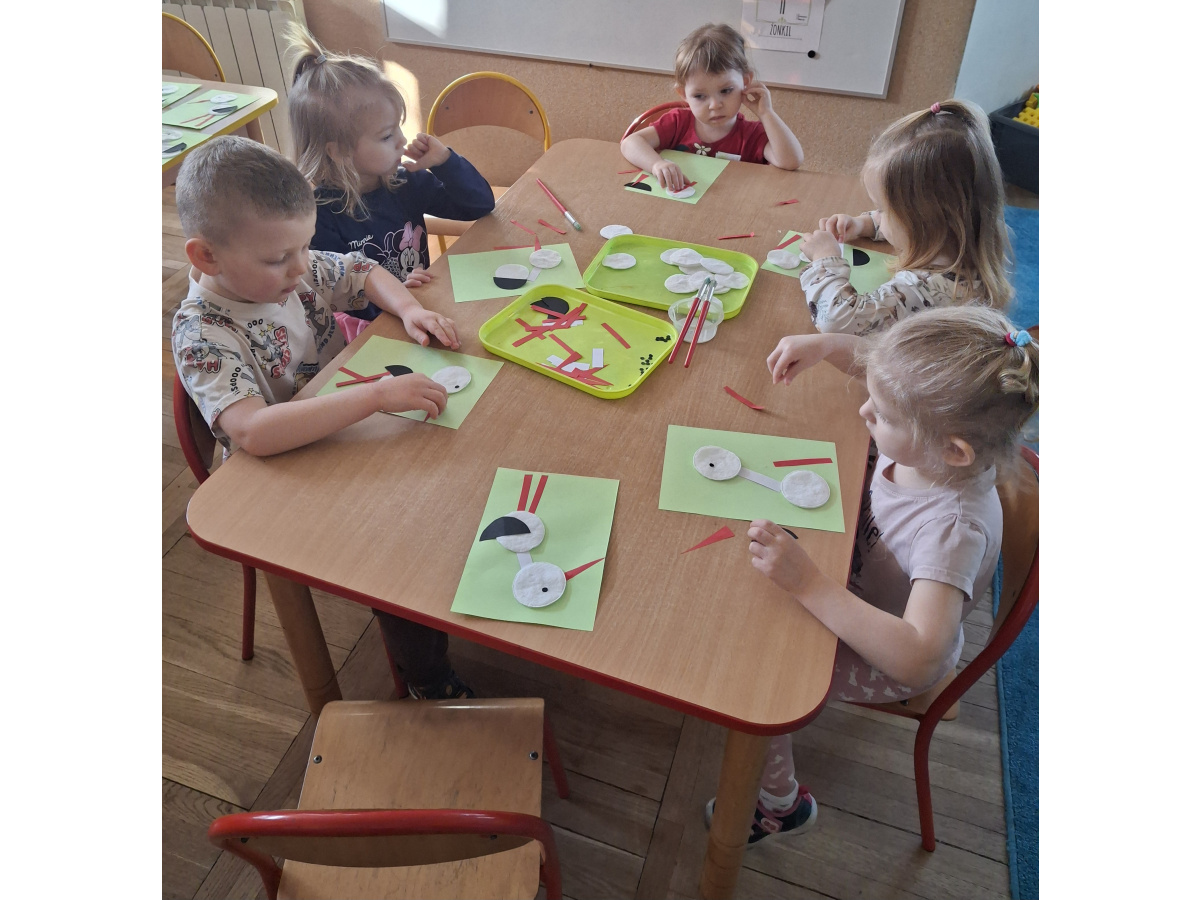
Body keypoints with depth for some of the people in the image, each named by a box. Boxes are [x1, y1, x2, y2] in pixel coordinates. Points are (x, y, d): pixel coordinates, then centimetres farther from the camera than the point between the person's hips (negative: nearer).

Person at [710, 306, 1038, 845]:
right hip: (864, 589, 7)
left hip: (892, 662, -7)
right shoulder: (935, 442, -22)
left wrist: (809, 583, -53)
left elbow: (918, 659, -50)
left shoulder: (954, 527, -42)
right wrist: (828, 345, -21)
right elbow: (874, 360, -2)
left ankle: (780, 801, 17)